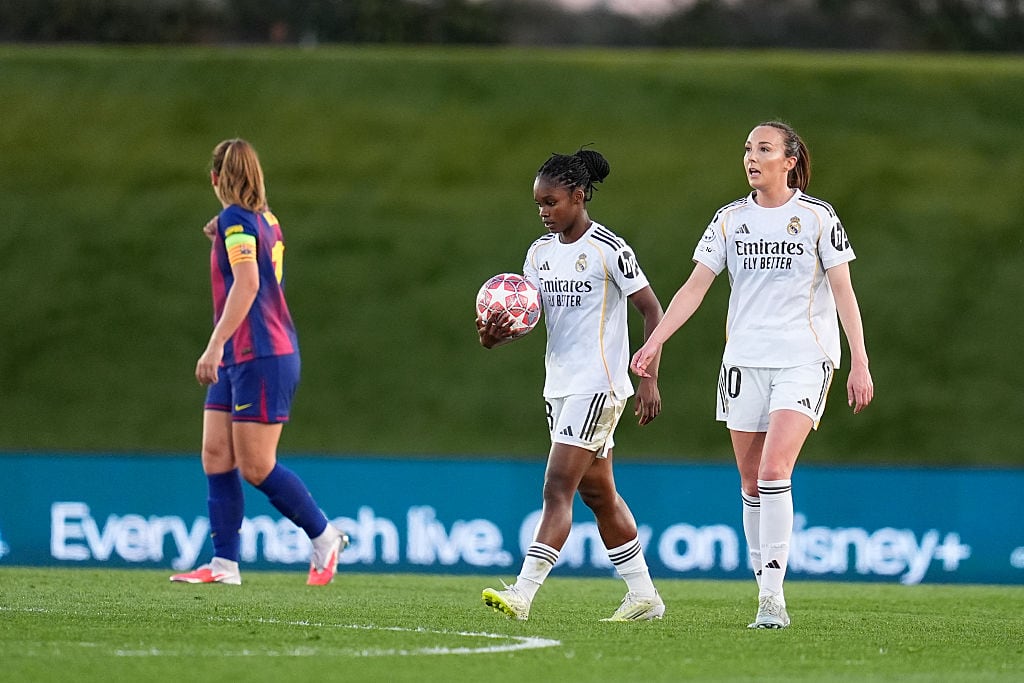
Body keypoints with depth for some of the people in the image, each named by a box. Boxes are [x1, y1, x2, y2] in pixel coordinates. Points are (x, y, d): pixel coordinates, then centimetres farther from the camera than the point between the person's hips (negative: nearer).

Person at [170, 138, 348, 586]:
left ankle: (324, 536, 9)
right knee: (216, 454, 3)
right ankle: (225, 562, 0)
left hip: (260, 356, -10)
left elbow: (247, 283, -26)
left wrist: (216, 345, -30)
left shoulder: (236, 219, -13)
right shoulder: (265, 219, 14)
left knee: (255, 466, -6)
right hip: (240, 360, 10)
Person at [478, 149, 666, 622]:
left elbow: (652, 311, -9)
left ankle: (522, 593, -22)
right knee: (597, 493, 13)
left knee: (558, 487, -15)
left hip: (598, 385, -8)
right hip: (560, 385, 8)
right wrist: (495, 334, -15)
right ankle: (643, 596, 22)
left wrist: (648, 379, -15)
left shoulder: (608, 250, -11)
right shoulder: (539, 252, 10)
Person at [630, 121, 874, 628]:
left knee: (774, 469, -19)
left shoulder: (817, 217, -1)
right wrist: (655, 340, -7)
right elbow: (695, 287, 4)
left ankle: (773, 592, -19)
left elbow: (843, 292, -1)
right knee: (750, 482, 3)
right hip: (744, 361, 4)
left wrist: (860, 363, -6)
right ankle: (766, 593, 11)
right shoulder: (730, 219, 7)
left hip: (804, 361, -4)